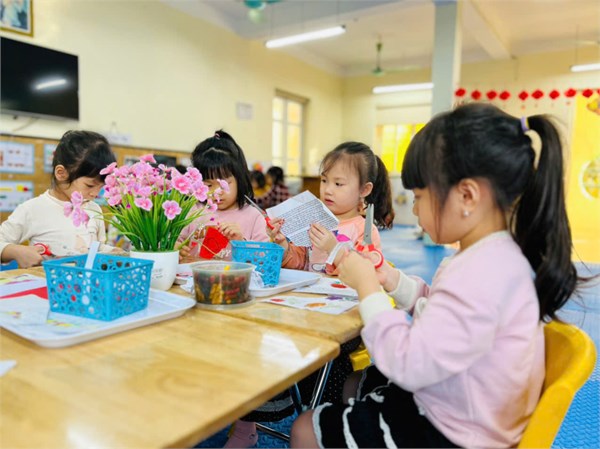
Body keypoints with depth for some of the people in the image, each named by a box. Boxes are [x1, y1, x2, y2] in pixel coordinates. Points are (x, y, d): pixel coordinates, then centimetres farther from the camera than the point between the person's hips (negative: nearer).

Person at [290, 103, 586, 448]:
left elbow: (409, 364, -33)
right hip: (444, 406, 10)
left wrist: (367, 287, -22)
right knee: (354, 384, 29)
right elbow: (442, 312, 12)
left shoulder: (481, 273, -34)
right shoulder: (490, 255, -1)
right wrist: (393, 281, -3)